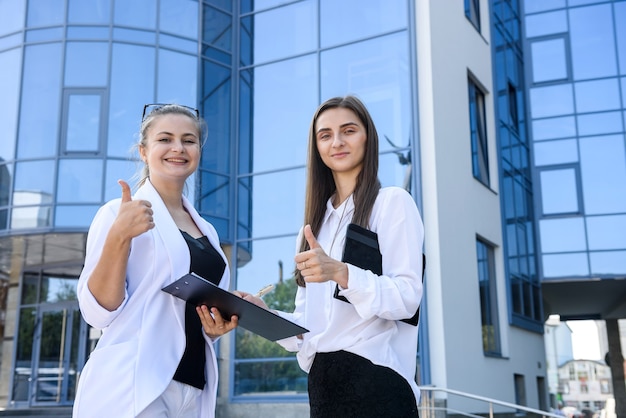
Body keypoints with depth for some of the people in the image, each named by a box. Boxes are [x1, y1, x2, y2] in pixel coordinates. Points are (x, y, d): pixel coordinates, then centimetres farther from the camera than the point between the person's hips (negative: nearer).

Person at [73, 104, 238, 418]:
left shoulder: (207, 231, 13)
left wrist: (217, 326, 1)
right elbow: (98, 312, -12)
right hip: (131, 387, -6)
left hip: (192, 388, 6)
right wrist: (119, 237, -24)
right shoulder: (120, 213, -5)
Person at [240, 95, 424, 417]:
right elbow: (310, 321, 13)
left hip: (374, 378, -6)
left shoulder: (393, 202, -2)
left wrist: (342, 274, -27)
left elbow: (407, 296, -13)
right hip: (321, 379, 6)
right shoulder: (315, 223, 16)